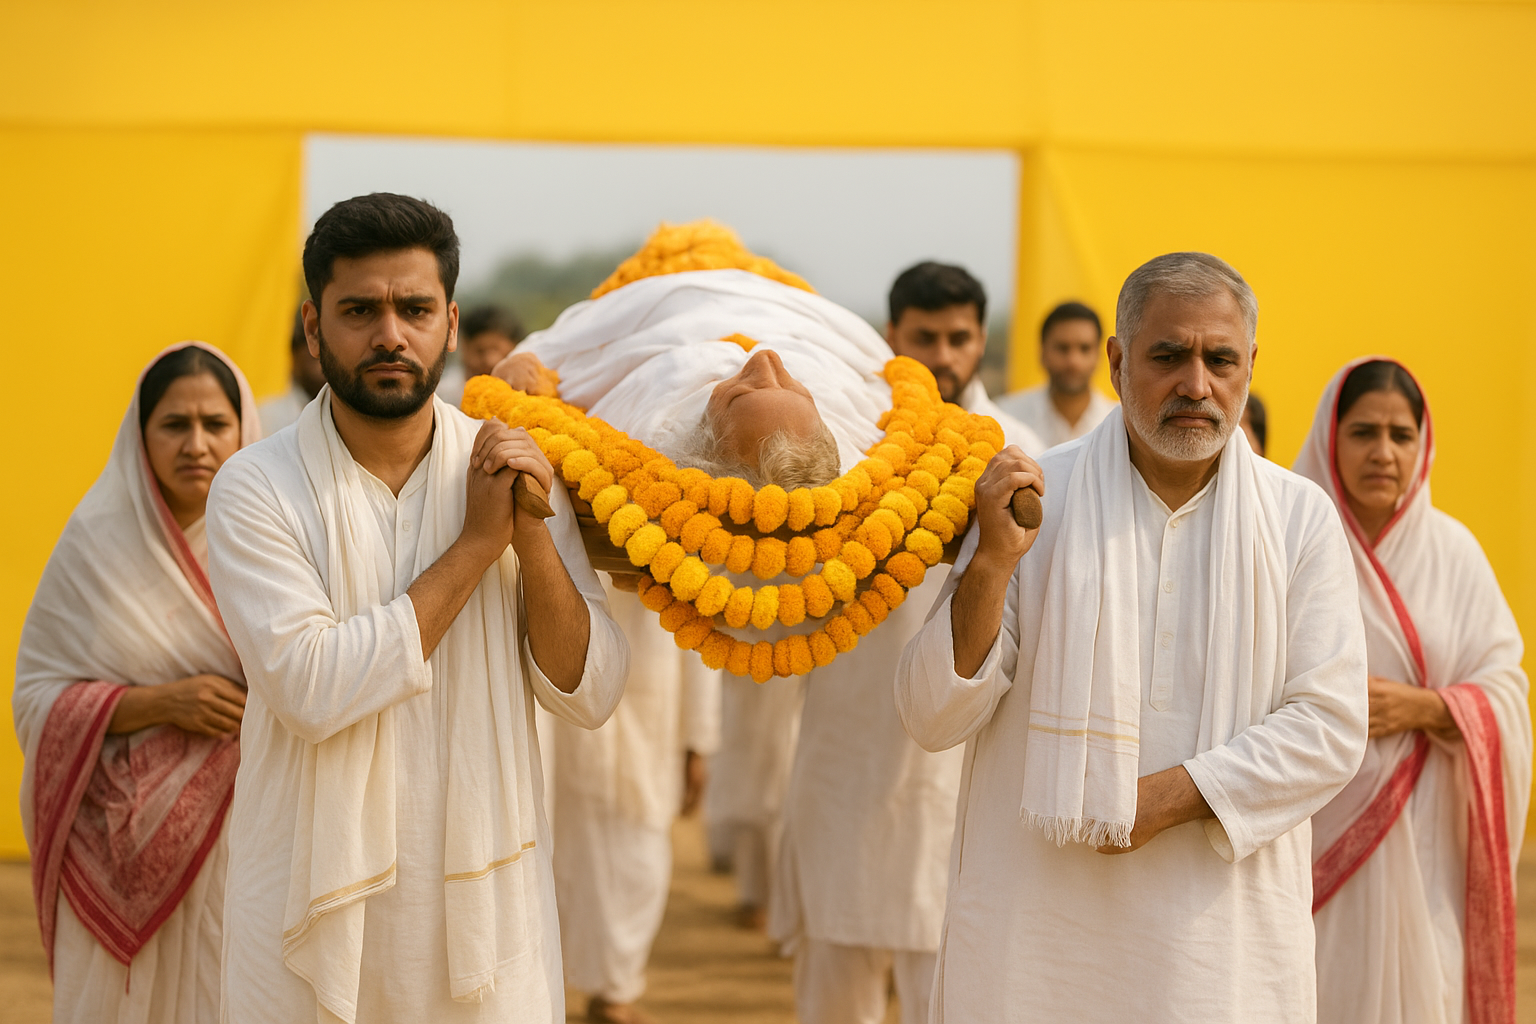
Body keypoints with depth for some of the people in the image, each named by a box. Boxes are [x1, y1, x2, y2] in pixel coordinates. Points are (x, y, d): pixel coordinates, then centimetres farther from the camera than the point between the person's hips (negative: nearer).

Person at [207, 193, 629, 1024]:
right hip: (318, 902, -2)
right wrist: (475, 545, -16)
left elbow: (588, 696, -2)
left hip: (482, 896, 2)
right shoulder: (258, 489, -9)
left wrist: (535, 540, -16)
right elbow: (312, 689, -21)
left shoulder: (512, 470, 1)